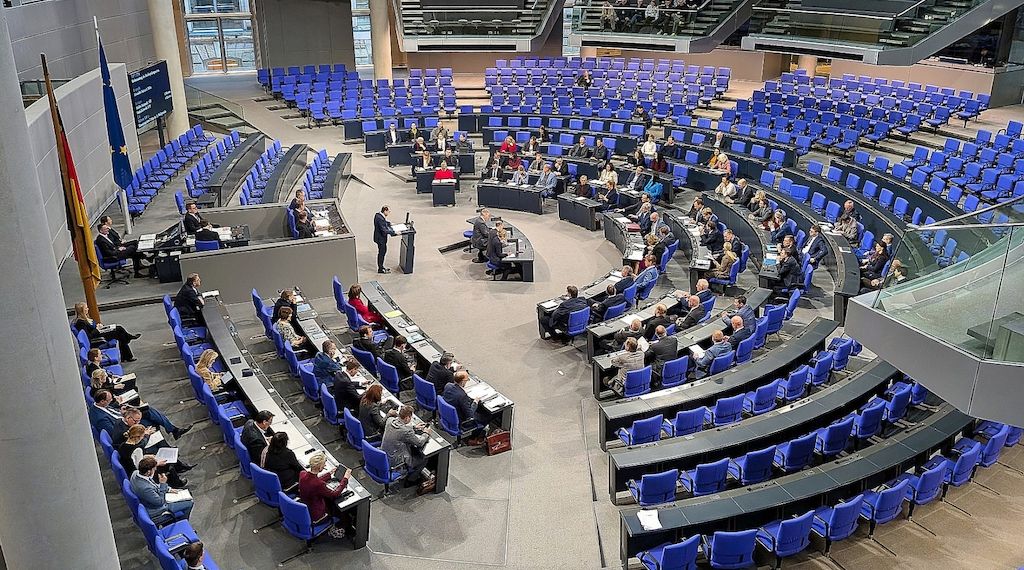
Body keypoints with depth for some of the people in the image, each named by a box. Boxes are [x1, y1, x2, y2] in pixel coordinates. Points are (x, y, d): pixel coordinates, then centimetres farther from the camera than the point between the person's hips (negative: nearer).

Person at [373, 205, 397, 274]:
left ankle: (381, 266, 35)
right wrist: (394, 233, -29)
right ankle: (380, 269, 17)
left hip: (380, 237, 10)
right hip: (380, 238, -10)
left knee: (383, 251, 22)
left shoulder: (378, 215, 1)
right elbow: (384, 230, -31)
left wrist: (389, 224, 14)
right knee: (381, 253, 4)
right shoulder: (380, 219, -30)